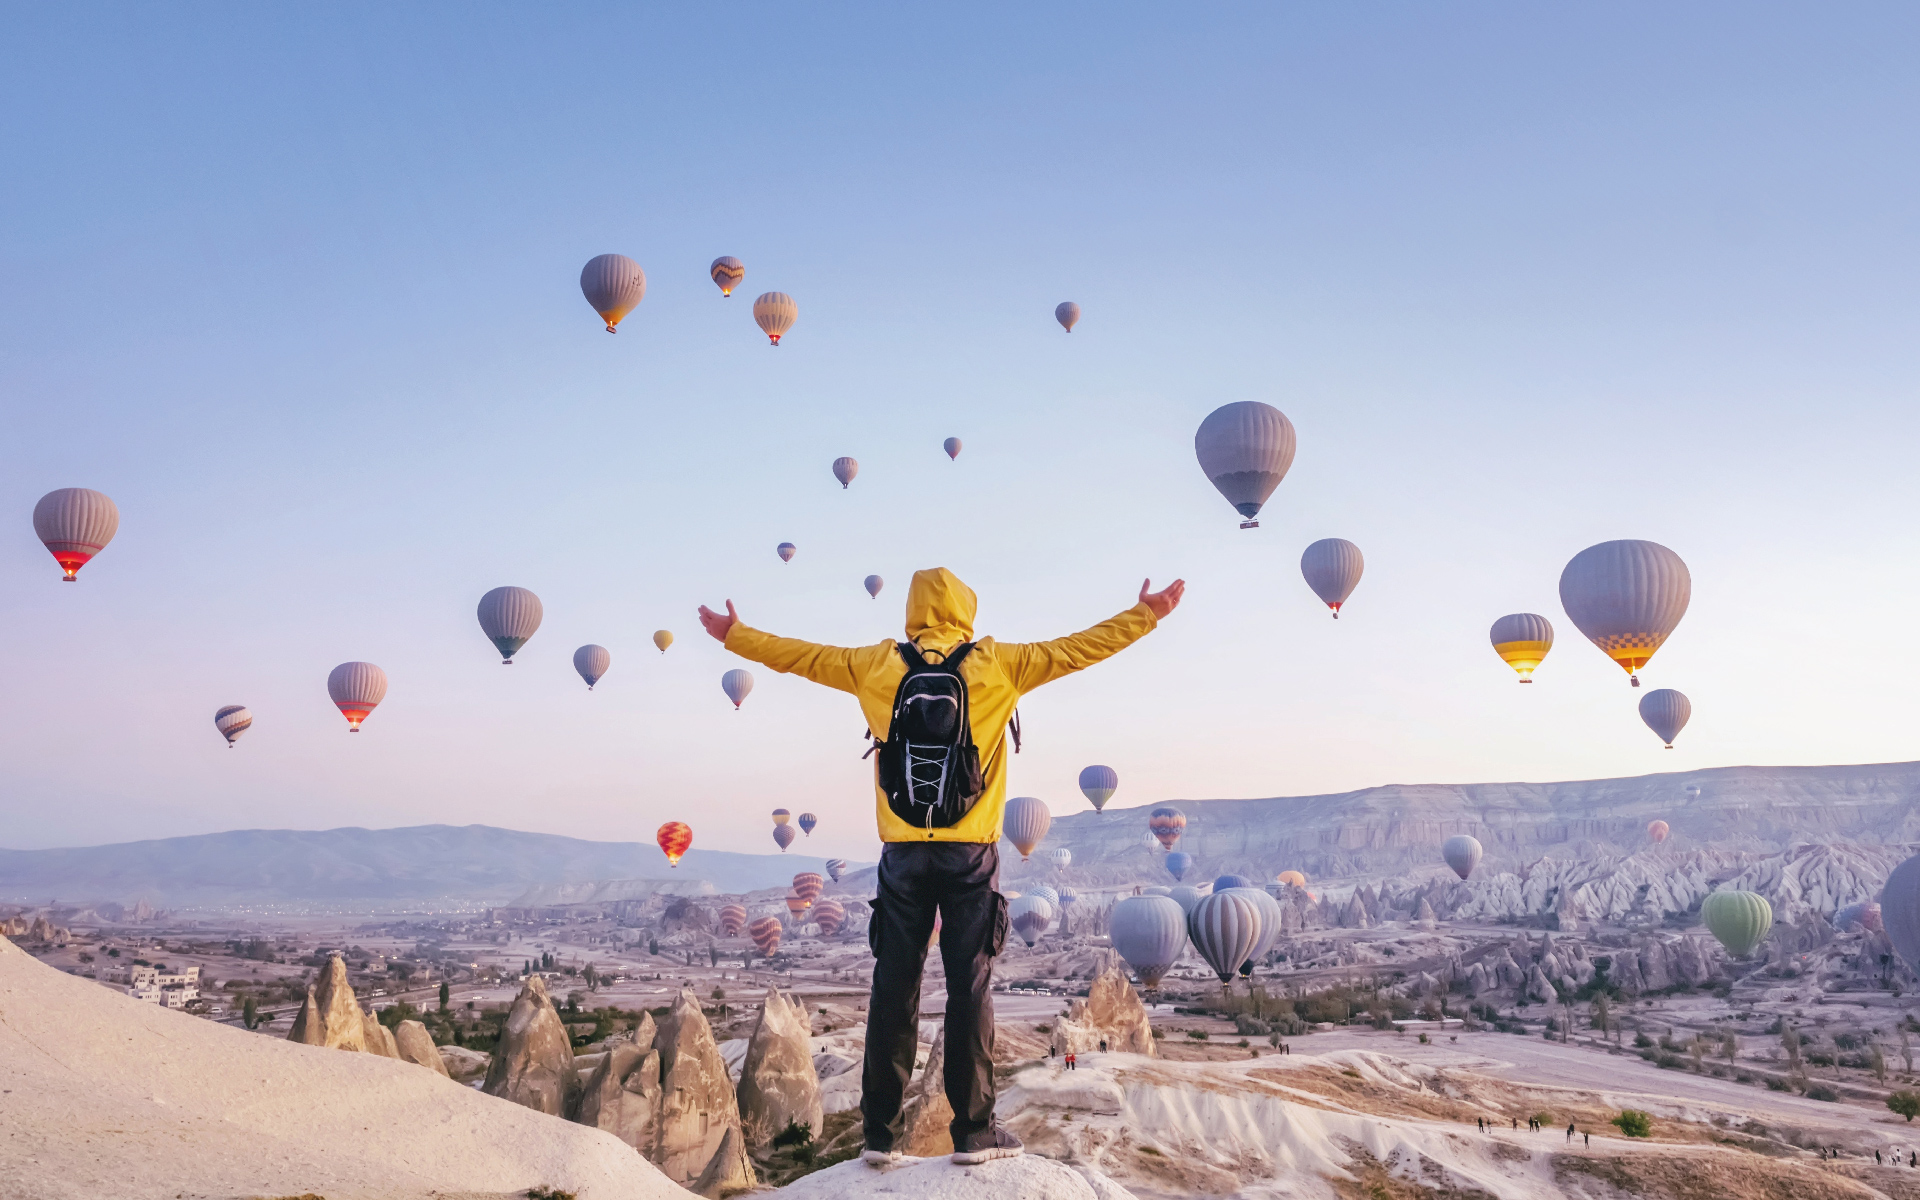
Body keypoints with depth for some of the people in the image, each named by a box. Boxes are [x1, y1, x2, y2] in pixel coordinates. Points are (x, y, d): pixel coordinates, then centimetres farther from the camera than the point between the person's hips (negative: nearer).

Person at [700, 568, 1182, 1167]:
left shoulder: (877, 665, 5)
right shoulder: (996, 665, 1)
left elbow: (799, 656, 15)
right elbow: (1078, 649, 5)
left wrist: (734, 635, 29)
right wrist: (1145, 615, 16)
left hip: (903, 849, 2)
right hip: (971, 850, -2)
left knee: (893, 987, 6)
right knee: (970, 986, 3)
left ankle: (880, 1131, 12)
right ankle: (974, 1130, 6)